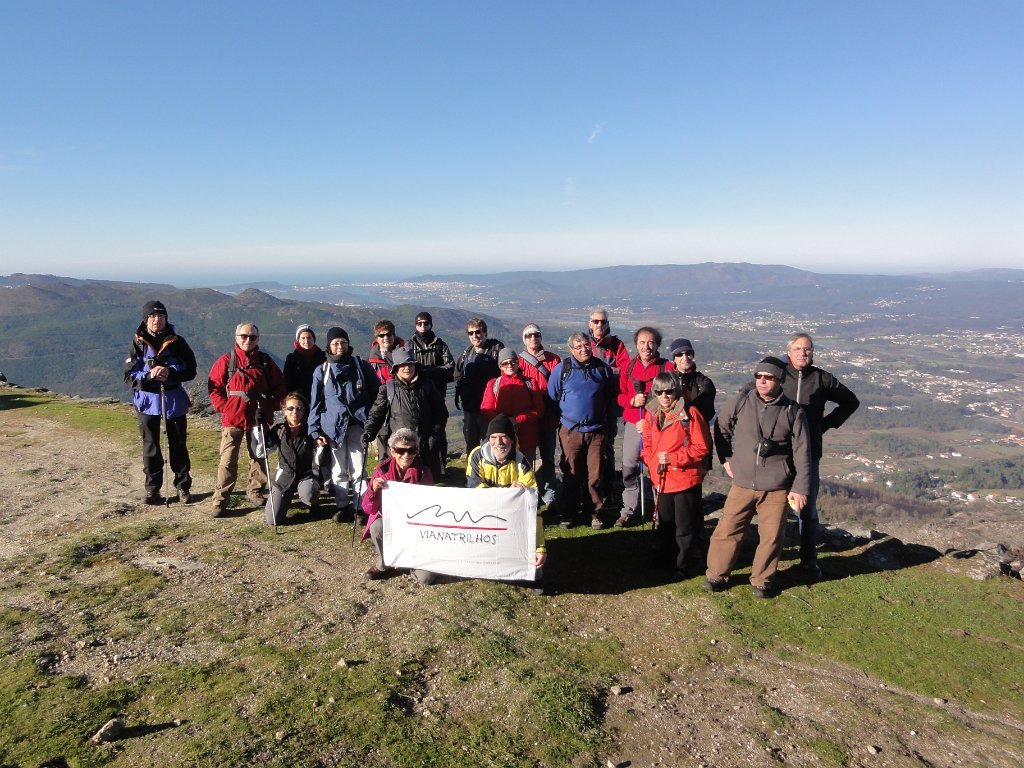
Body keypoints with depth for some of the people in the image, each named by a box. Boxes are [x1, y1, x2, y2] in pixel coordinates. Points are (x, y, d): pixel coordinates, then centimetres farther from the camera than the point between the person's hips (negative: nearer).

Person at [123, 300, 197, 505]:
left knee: (178, 445, 7)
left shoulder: (177, 342, -1)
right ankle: (152, 488, 20)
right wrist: (148, 375, -21)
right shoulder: (138, 344, -1)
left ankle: (183, 487, 18)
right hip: (147, 400, 0)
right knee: (150, 447, 8)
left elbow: (190, 370, -3)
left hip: (174, 400, 0)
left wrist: (170, 373, -20)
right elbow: (129, 376, -3)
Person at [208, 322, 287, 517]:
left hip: (259, 419, 3)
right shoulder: (226, 361, -1)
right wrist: (224, 407, -9)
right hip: (232, 419, -3)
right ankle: (220, 499, 4)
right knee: (228, 460, -4)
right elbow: (214, 388, 1)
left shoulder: (265, 361, 5)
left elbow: (279, 386, 10)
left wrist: (270, 406, 0)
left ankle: (255, 491, 28)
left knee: (258, 457, 12)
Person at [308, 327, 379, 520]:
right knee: (338, 471, 8)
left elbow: (377, 393, 8)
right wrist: (315, 431, 2)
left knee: (358, 469, -1)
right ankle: (342, 506, 20)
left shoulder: (361, 365, 6)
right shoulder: (322, 371, 8)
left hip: (357, 425, -1)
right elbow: (315, 403, 9)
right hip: (333, 427, 1)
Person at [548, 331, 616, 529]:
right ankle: (568, 513, 18)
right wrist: (560, 418, 7)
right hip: (570, 430, -1)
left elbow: (611, 398, 17)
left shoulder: (603, 369, 6)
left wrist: (608, 420, 14)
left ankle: (594, 512, 17)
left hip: (597, 431, 1)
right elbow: (551, 397, 7)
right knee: (571, 474, 6)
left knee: (595, 475, 4)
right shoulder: (562, 369, 0)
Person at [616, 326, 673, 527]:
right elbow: (620, 394, 12)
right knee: (629, 467, 5)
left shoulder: (667, 367, -3)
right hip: (632, 424, 3)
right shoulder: (628, 366, 7)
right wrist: (632, 400, -11)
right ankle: (628, 511, 17)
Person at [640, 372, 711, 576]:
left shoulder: (690, 413, -13)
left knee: (683, 525, 6)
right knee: (665, 523, 20)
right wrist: (652, 464, -2)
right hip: (661, 479, 6)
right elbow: (648, 444, 14)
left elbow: (702, 447, -13)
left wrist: (673, 458, -18)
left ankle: (683, 564, 23)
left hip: (685, 478, -5)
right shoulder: (651, 414, 3)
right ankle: (667, 559, 37)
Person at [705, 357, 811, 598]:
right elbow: (721, 427, 13)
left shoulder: (793, 412, -3)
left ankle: (762, 580, 26)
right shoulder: (741, 401, -3)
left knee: (771, 537, 6)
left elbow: (802, 454, 0)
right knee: (727, 530, 2)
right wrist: (726, 458, 13)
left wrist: (800, 488, -2)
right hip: (742, 485, 1)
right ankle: (716, 575, 20)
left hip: (776, 488, 0)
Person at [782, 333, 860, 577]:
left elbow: (851, 402, 17)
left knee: (808, 509, 9)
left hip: (809, 454, 1)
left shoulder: (822, 379, 2)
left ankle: (809, 560, 22)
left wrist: (828, 423, 8)